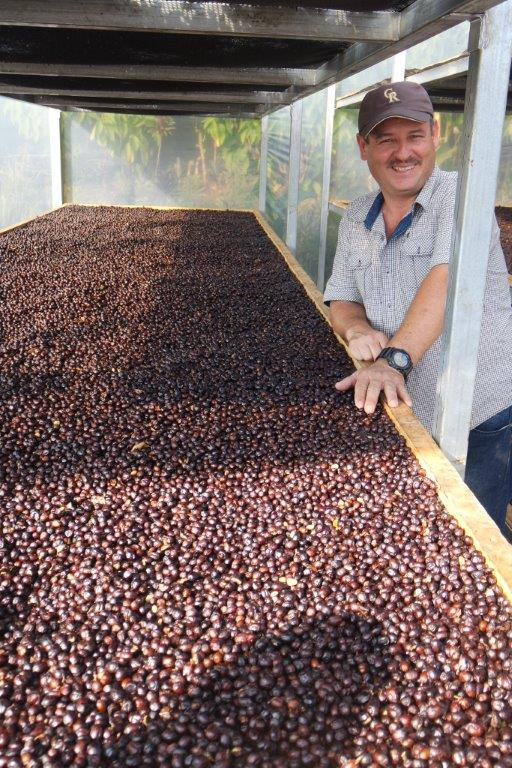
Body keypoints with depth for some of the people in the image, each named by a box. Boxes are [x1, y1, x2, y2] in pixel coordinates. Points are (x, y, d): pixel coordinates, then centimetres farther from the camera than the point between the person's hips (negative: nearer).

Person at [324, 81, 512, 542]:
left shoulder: (461, 194, -11)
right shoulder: (355, 220, 9)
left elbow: (446, 279, -27)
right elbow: (341, 299, 9)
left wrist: (395, 358, -40)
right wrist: (357, 329, -15)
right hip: (405, 419, 6)